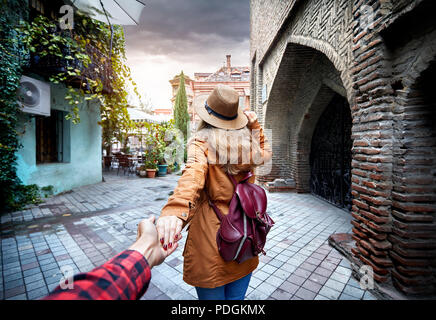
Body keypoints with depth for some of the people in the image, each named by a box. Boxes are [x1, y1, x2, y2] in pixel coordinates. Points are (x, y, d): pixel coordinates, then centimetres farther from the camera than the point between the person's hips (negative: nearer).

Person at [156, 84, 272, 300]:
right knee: (237, 296, 24)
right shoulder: (249, 145, 0)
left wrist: (174, 211, -47)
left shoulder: (202, 144, -14)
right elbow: (265, 154, 23)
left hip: (210, 238, -4)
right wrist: (255, 126, 14)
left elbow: (192, 177, -34)